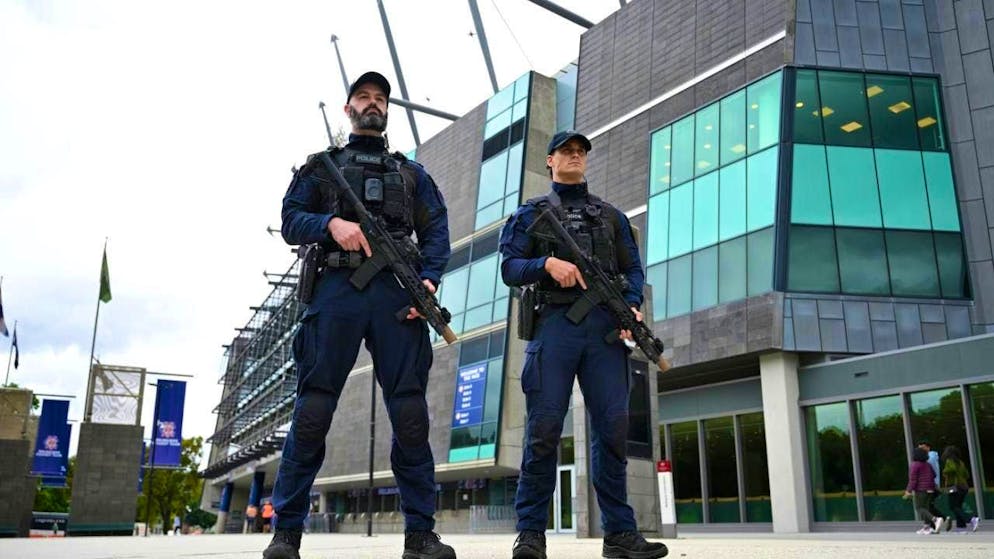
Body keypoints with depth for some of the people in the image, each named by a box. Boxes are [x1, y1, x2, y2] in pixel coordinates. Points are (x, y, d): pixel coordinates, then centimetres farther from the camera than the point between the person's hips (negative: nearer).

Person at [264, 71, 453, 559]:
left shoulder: (411, 173, 23)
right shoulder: (322, 165, 21)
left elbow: (436, 232, 12)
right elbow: (291, 220, 9)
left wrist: (429, 279, -7)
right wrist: (331, 223, -12)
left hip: (397, 294, 1)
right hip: (336, 290, -1)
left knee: (411, 415, -4)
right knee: (313, 411, -5)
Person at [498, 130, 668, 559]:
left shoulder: (612, 215, 25)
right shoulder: (532, 213, 17)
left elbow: (633, 269, 17)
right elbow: (510, 268, 6)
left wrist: (632, 305, -4)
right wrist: (546, 263, -14)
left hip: (605, 325, 2)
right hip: (554, 323, -2)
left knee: (613, 427, -3)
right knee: (544, 427, -7)